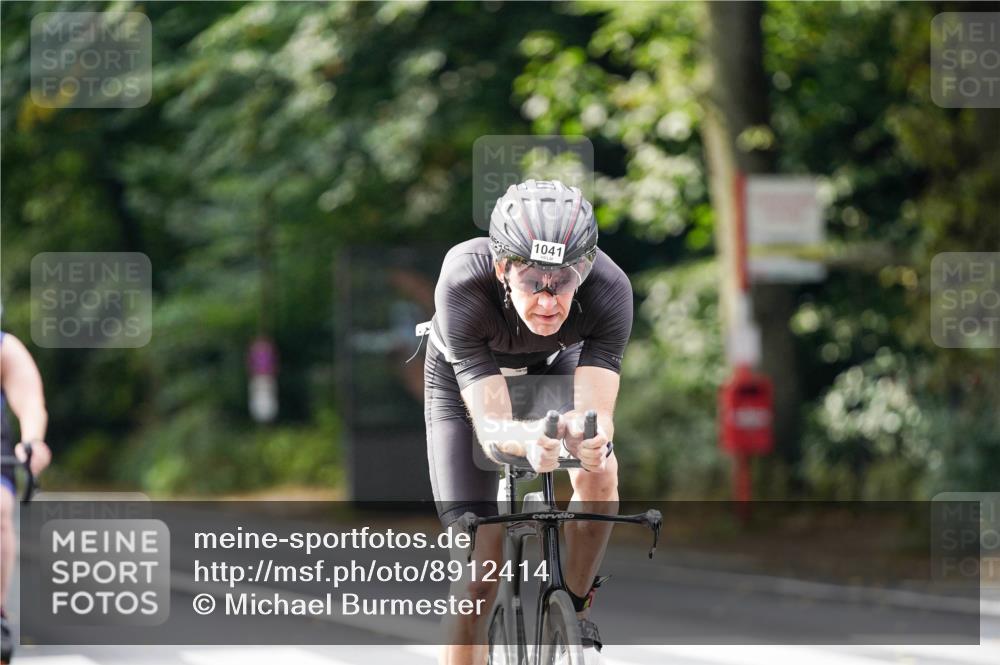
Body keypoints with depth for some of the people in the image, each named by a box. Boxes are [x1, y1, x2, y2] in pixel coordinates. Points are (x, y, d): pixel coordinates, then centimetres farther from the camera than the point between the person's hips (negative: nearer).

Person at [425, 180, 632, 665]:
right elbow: (490, 425, -41)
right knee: (477, 577, -11)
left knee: (600, 474, -27)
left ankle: (575, 608, -3)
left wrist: (591, 437, -64)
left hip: (553, 368, 2)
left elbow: (596, 413, -40)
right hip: (463, 381, -2)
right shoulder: (463, 285, -41)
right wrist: (528, 441, -64)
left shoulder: (609, 289, -37)